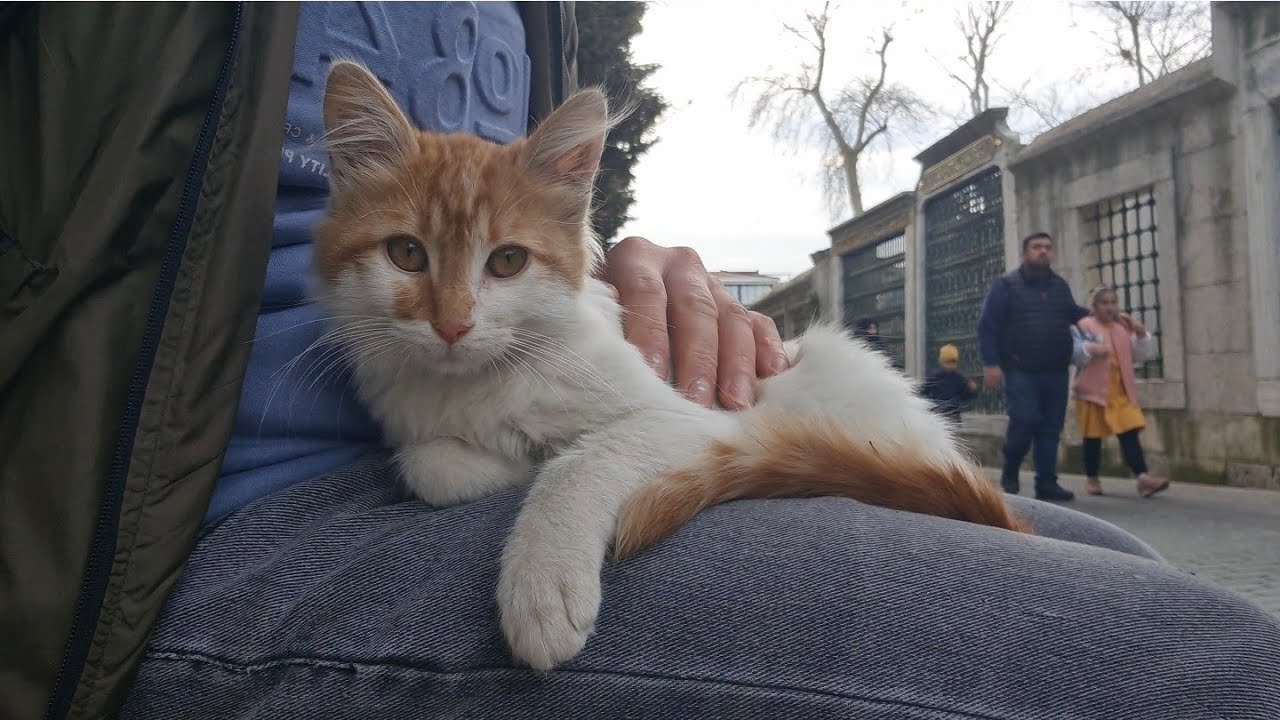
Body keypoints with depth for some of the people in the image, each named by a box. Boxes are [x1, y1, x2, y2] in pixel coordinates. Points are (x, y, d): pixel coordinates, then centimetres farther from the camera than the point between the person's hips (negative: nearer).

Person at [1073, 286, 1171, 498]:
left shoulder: (1124, 327, 12)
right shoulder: (1085, 326, -4)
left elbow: (1142, 355, 12)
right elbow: (1073, 353, -16)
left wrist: (1141, 333, -2)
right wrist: (1090, 349, -33)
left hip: (1121, 392, 4)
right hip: (1094, 391, -4)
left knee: (1130, 433, -6)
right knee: (1093, 437, 6)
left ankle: (1142, 477, -12)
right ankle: (1091, 478, 19)